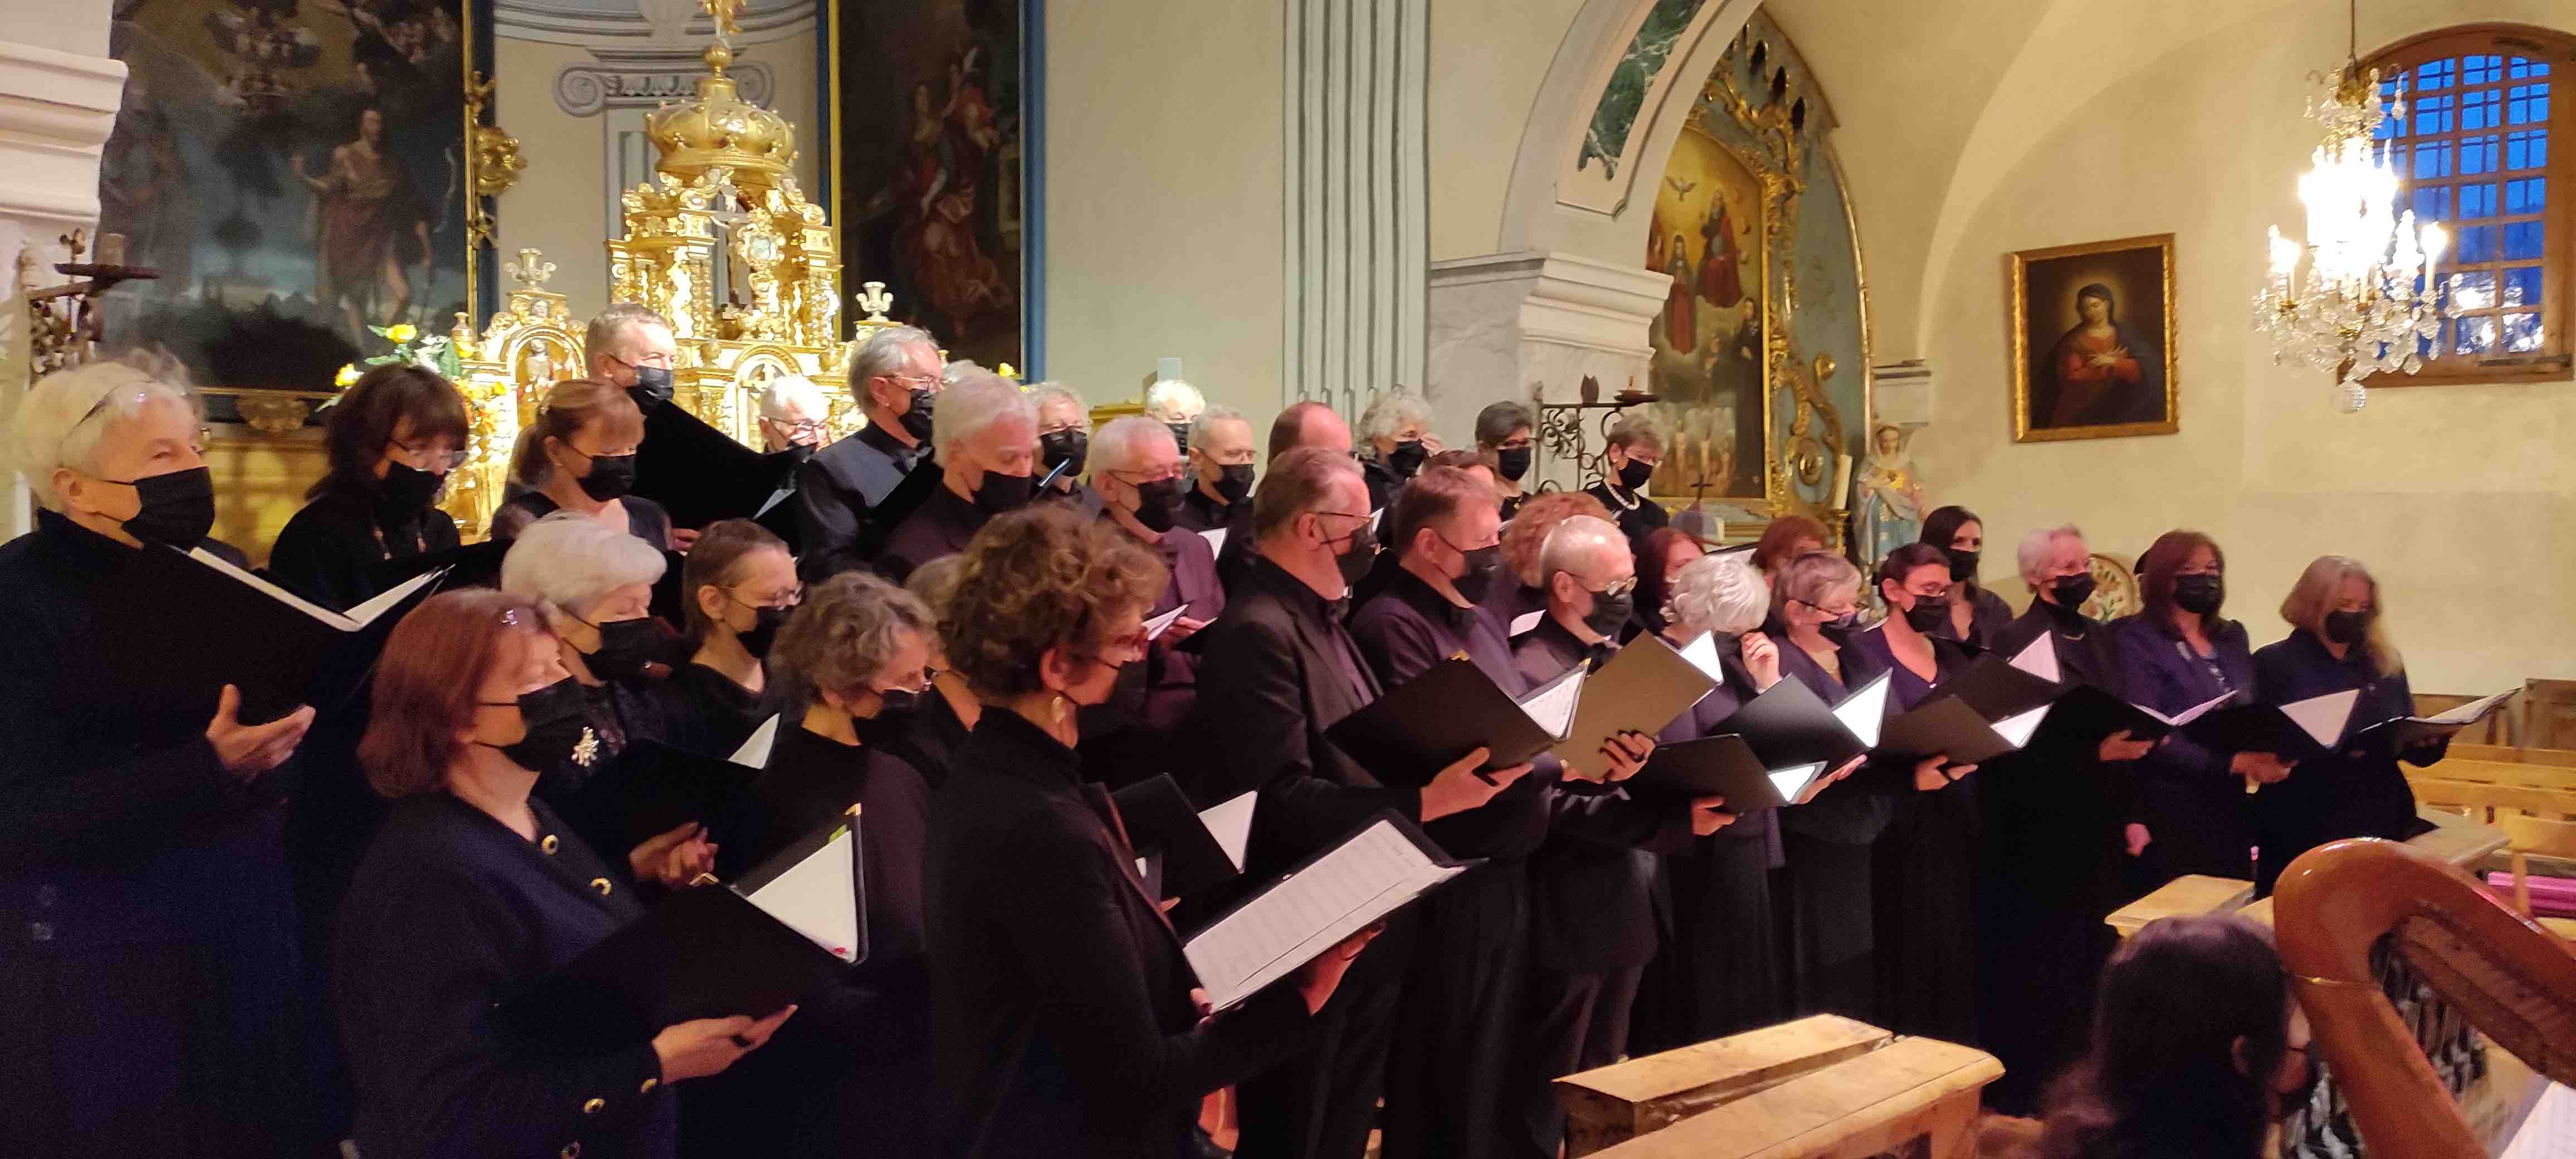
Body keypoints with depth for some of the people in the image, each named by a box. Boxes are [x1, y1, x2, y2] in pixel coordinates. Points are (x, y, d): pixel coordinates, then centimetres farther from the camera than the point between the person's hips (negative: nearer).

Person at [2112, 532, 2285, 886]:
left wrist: (2269, 757, -7)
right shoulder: (2136, 639, -8)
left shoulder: (2232, 638, 15)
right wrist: (2232, 763, -22)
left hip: (2230, 808, 7)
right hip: (2172, 813, -7)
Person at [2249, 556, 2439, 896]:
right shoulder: (2274, 662, -1)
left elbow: (2410, 746, 17)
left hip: (2380, 821, 4)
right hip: (2301, 828, -4)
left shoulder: (2387, 664, 13)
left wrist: (2431, 740, -5)